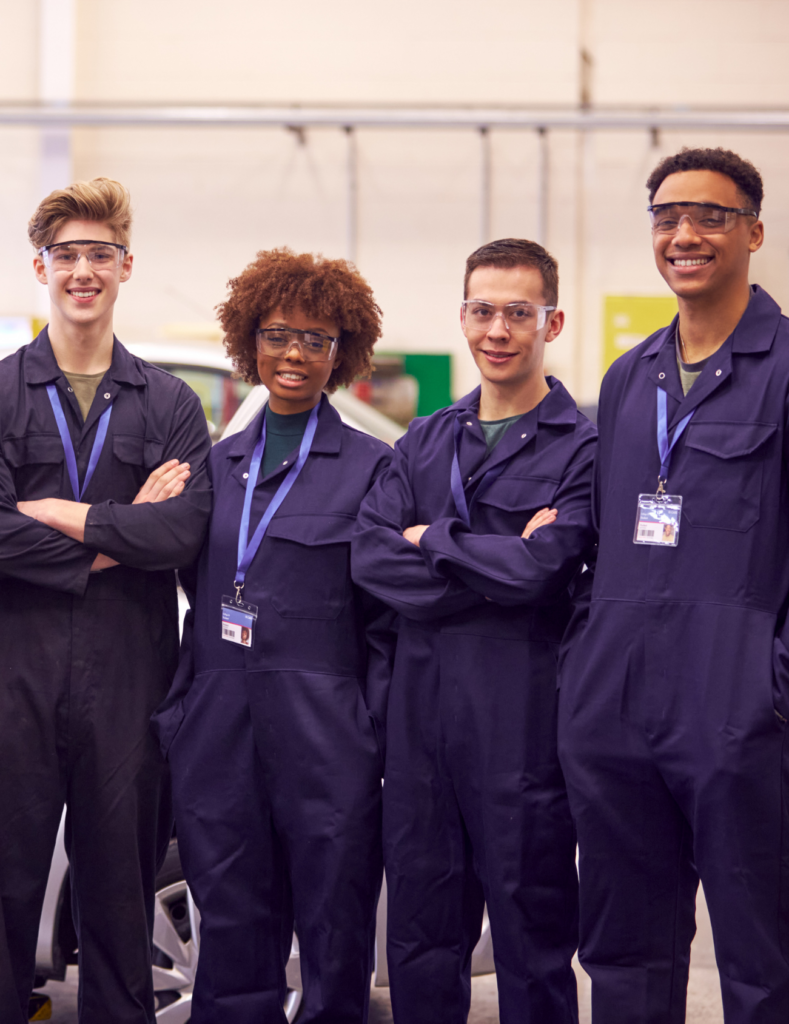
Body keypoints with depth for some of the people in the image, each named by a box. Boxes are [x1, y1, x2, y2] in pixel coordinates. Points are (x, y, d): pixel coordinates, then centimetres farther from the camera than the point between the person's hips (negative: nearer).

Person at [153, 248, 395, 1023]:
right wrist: (178, 713, 8)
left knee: (334, 935, 2)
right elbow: (197, 598, 16)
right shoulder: (218, 463, 14)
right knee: (232, 936, 8)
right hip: (219, 730, 4)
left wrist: (376, 739, -9)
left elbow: (386, 621, -2)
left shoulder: (371, 466, 0)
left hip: (323, 732, -4)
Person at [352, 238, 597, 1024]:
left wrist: (431, 541, -4)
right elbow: (368, 556, 0)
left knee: (533, 942, 4)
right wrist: (496, 564, -12)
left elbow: (544, 567, -18)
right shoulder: (425, 442, 14)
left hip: (522, 722, -5)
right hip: (420, 715, 5)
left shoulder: (582, 448, -4)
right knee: (419, 938, 12)